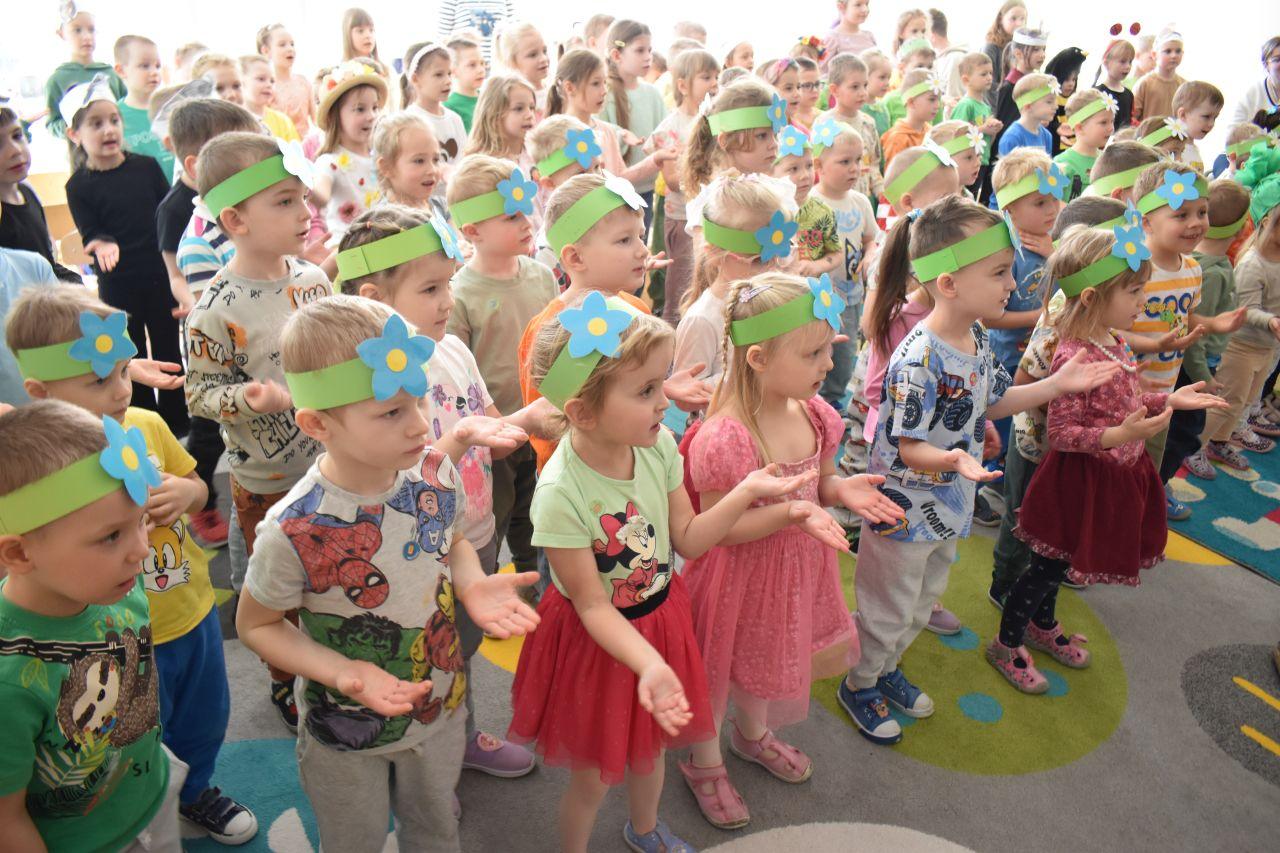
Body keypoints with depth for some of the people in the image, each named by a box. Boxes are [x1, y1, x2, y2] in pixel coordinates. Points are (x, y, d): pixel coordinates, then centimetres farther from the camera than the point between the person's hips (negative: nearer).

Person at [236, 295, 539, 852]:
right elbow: (255, 624, -14)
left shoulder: (436, 472, -19)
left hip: (442, 709, 4)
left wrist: (471, 584, -18)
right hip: (349, 736, -3)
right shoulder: (293, 533, -32)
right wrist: (343, 673, -27)